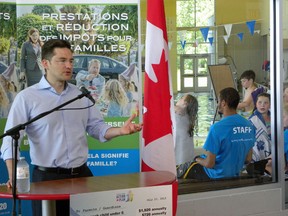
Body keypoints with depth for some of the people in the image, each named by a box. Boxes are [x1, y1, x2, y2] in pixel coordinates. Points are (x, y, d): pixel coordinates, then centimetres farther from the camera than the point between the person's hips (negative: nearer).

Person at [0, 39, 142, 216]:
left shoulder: (82, 95, 9)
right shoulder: (26, 97, -6)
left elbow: (96, 127, 10)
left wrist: (120, 130, -11)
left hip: (82, 174, 4)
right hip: (47, 177, -4)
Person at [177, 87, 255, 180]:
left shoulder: (217, 128, -26)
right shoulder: (250, 126, -6)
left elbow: (209, 164, -23)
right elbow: (248, 159, 4)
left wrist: (197, 159, -2)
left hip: (216, 176, -7)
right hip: (235, 174, 7)